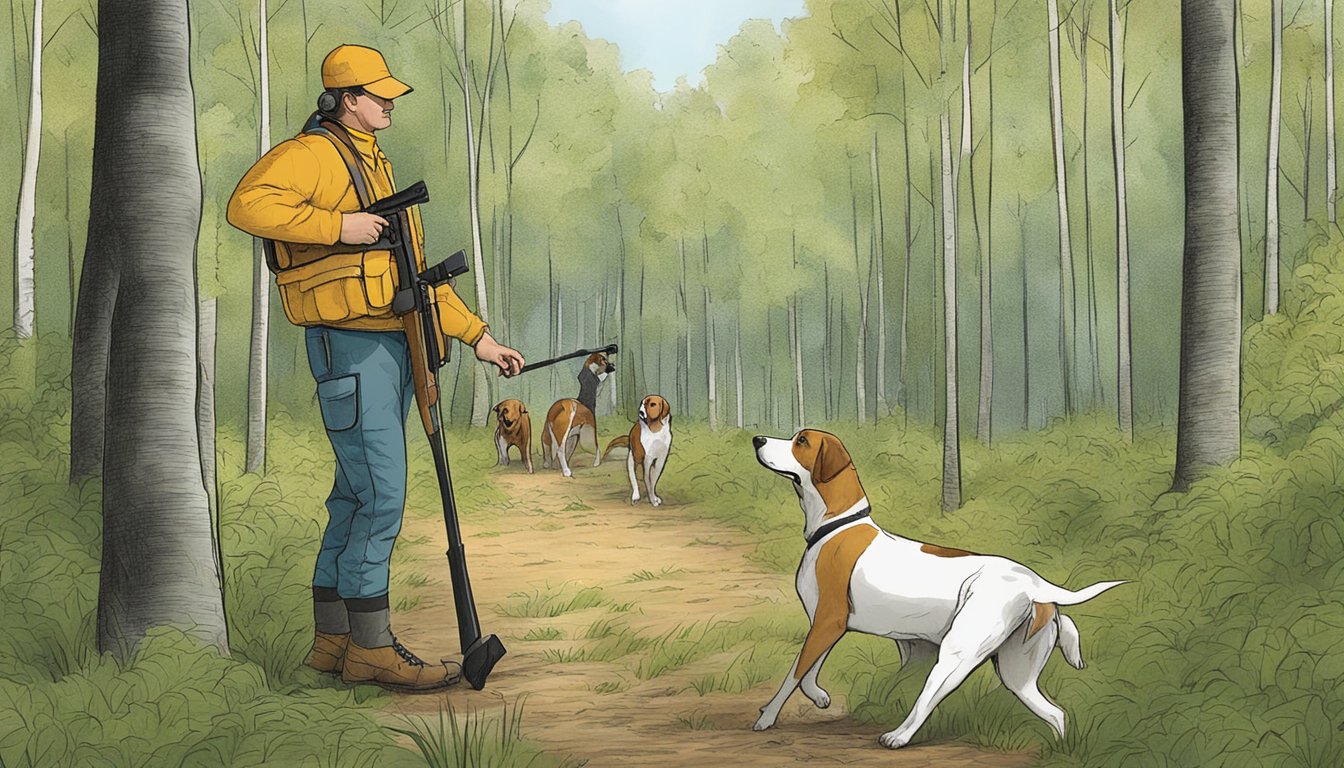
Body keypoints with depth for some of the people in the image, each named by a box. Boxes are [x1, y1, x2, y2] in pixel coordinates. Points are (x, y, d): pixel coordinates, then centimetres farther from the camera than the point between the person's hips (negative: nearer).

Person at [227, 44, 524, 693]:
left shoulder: (376, 168, 23)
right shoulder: (312, 153, -6)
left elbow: (416, 273, 24)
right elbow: (248, 204, -24)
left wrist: (476, 335, 18)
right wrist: (337, 226, -25)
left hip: (392, 344, 10)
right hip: (352, 347, -10)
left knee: (356, 497, 11)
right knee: (382, 498, -11)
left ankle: (333, 640, 18)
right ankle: (371, 649, -5)